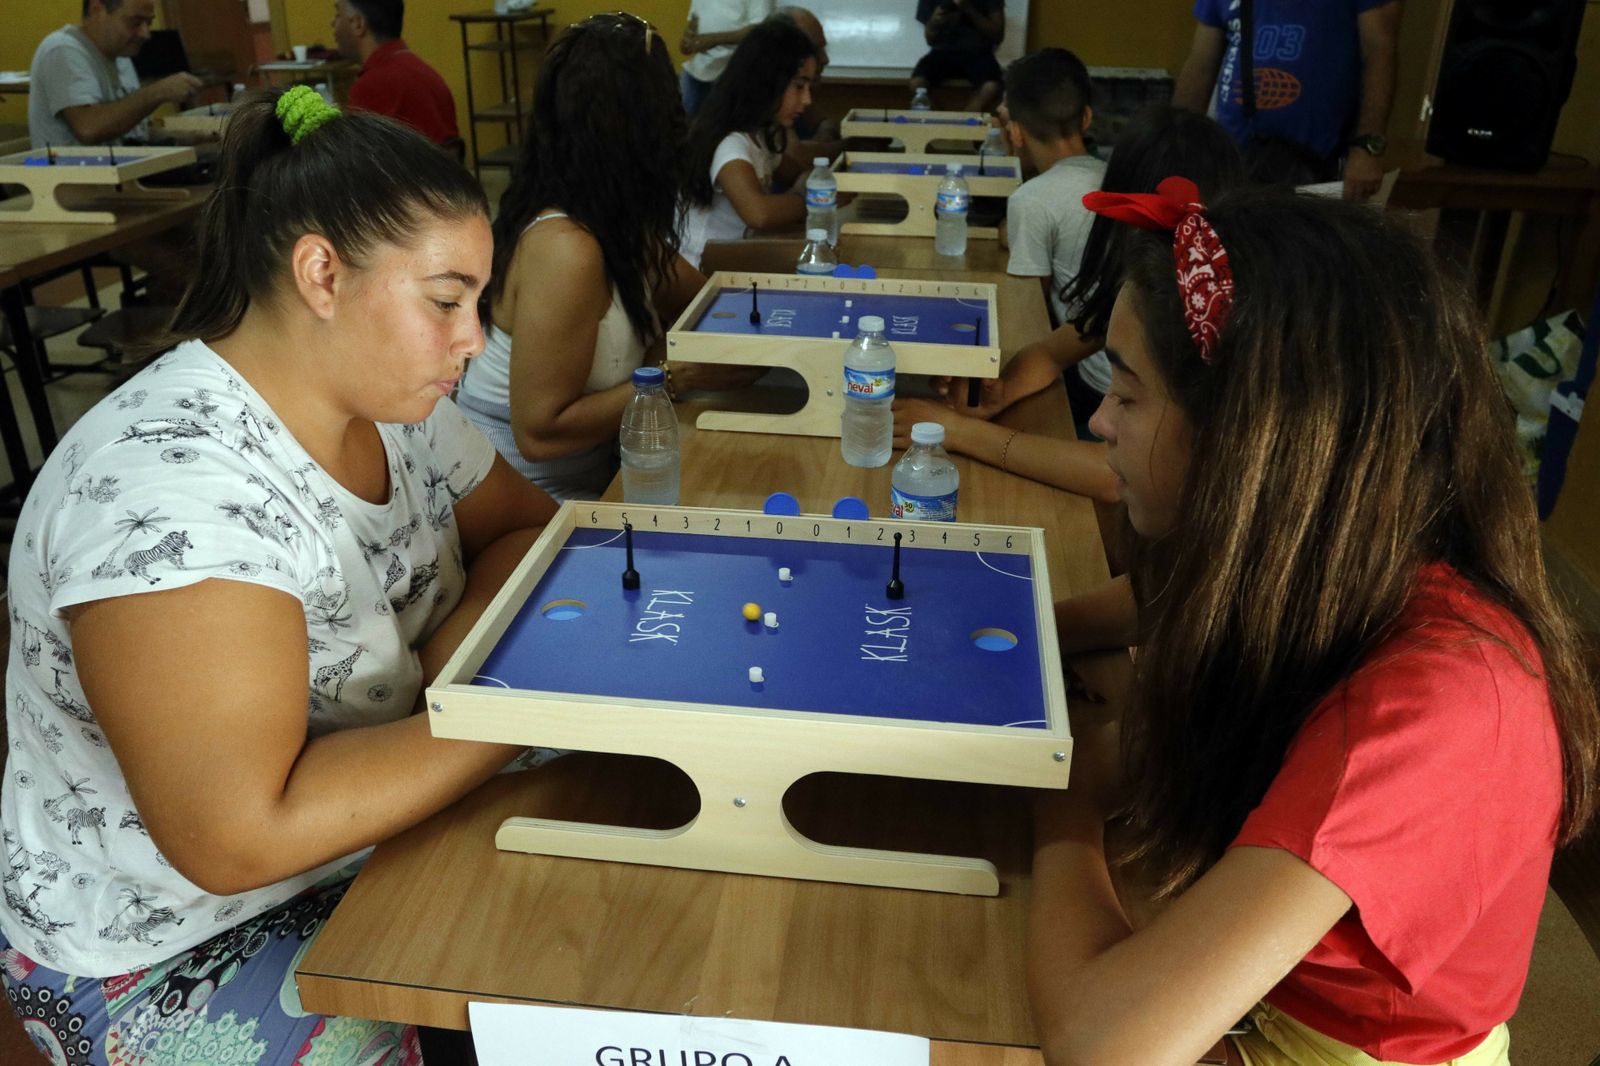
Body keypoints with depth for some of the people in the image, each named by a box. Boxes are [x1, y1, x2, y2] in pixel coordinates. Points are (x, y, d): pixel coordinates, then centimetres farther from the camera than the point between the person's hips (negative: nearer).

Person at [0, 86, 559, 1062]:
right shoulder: (169, 488, -29)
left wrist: (471, 627, -16)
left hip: (355, 844, 7)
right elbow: (237, 836, -33)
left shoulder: (385, 395, -5)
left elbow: (532, 527, 6)